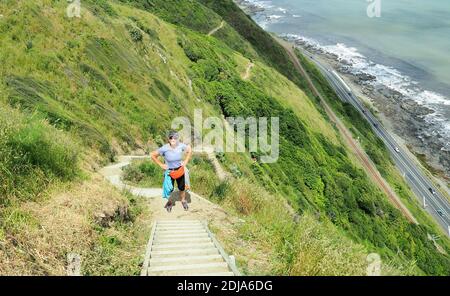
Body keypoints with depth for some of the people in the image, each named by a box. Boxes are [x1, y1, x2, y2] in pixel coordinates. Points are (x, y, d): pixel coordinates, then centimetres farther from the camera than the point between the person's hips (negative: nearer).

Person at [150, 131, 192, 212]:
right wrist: (161, 165, -12)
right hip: (169, 171, -2)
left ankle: (183, 201, 45)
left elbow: (189, 150, 1)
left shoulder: (181, 146, -20)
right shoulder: (164, 149, -26)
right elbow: (152, 155, -14)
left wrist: (186, 161, -4)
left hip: (180, 170, 2)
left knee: (182, 187, 16)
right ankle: (169, 202, 40)